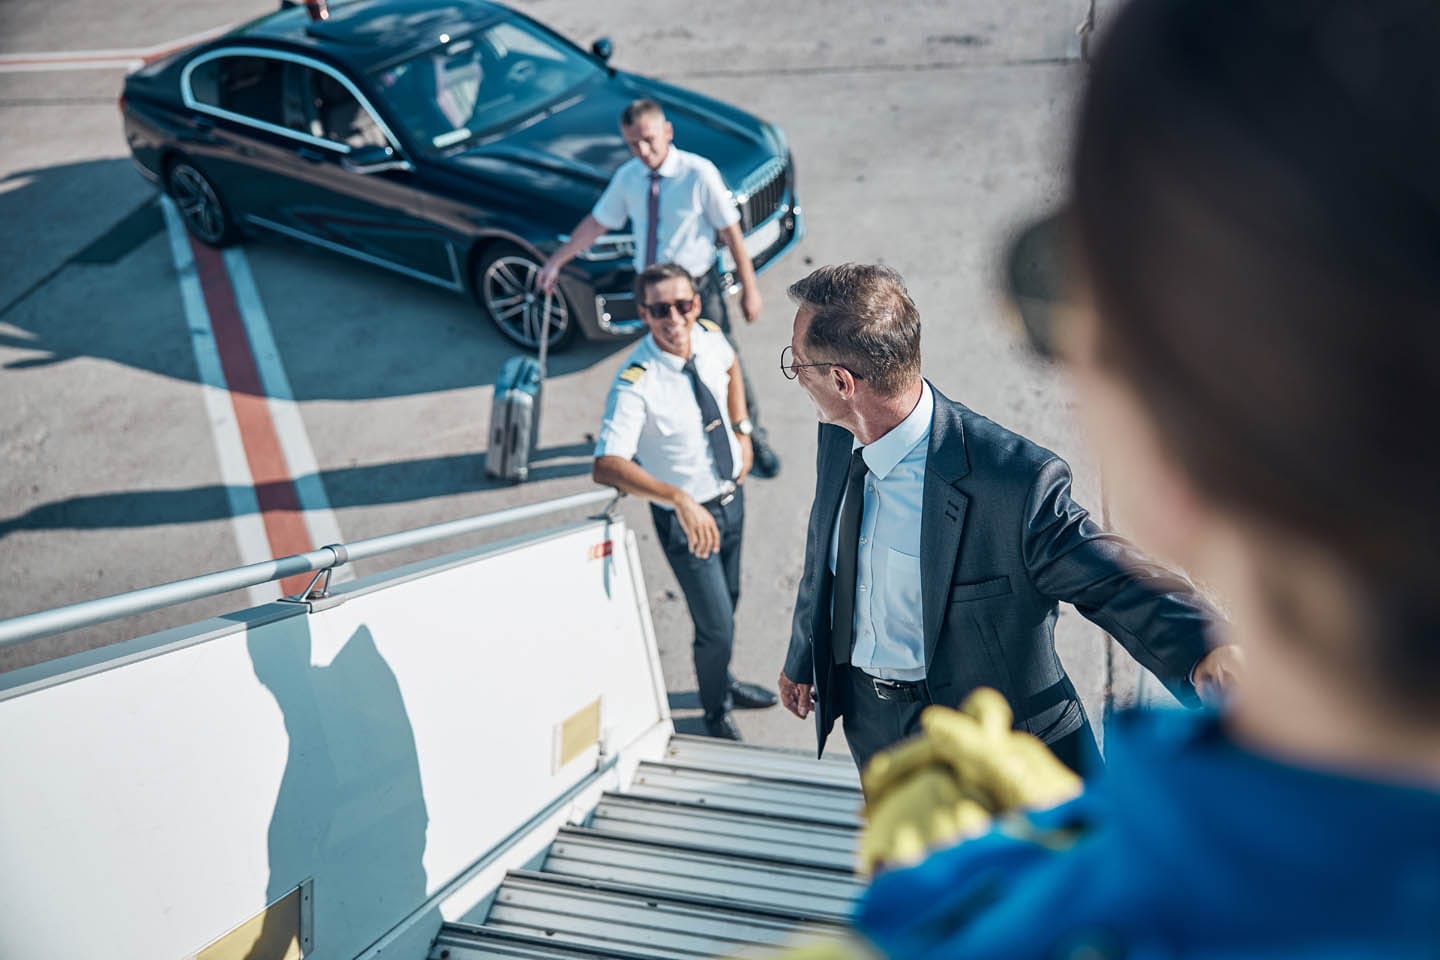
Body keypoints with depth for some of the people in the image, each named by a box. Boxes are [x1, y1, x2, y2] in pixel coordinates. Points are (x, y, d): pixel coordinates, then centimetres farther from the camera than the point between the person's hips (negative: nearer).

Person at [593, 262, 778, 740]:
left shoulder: (709, 336, -12)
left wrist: (742, 429, 4)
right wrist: (680, 497, -54)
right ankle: (717, 713, 36)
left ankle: (724, 683, 55)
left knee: (729, 599, 26)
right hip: (685, 519, -6)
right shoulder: (636, 383, -32)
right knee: (717, 629, 4)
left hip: (732, 494, 6)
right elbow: (606, 465, -44)